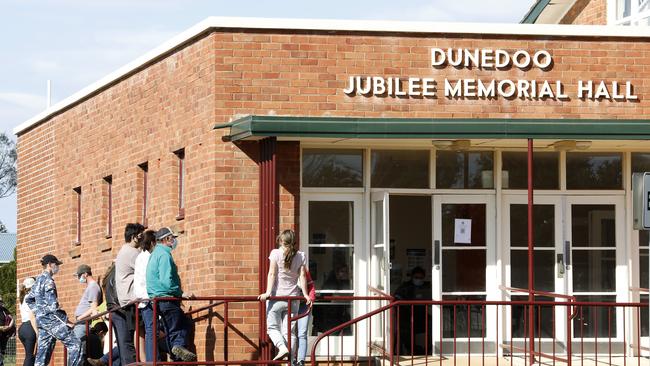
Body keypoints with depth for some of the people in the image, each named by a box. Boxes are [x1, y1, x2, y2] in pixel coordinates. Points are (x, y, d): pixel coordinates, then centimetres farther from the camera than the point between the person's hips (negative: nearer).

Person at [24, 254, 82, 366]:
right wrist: (65, 321, -15)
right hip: (51, 319, -10)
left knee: (43, 351, 8)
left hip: (41, 319, 10)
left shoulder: (38, 280, 17)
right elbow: (52, 305, -19)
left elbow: (28, 299, 26)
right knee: (74, 343, -10)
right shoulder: (48, 281, -12)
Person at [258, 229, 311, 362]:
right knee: (288, 330, 5)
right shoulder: (300, 256, 5)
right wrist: (305, 294, 4)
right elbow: (302, 276, 2)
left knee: (272, 327, 8)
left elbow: (272, 274, -8)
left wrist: (268, 292, -11)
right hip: (293, 297, 3)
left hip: (277, 296, -3)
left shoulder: (275, 253, -3)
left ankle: (282, 347, -18)